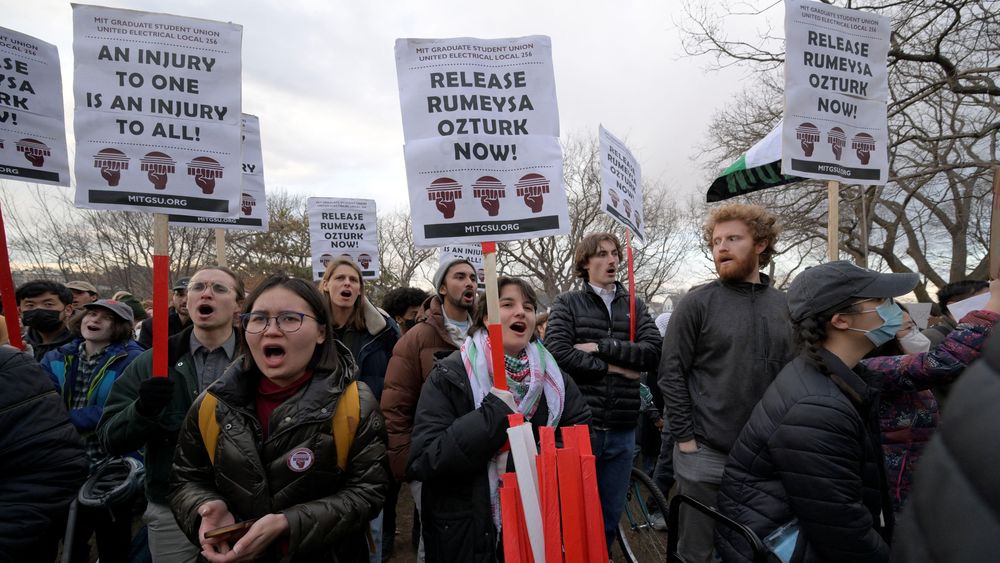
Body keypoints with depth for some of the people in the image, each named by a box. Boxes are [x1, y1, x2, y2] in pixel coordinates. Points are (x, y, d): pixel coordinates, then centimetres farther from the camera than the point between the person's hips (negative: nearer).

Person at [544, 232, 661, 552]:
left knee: (611, 515, 17)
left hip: (622, 429, 3)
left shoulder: (635, 306, 10)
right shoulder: (567, 304, 1)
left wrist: (602, 347, -14)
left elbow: (653, 352, -5)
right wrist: (612, 367, -12)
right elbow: (558, 353, -15)